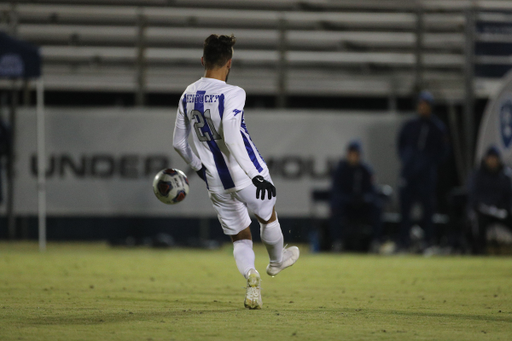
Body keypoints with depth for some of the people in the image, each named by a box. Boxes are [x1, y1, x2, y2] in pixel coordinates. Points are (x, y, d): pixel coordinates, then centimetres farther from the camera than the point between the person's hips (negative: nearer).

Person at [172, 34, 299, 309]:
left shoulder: (188, 95, 2)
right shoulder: (232, 94, -19)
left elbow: (179, 142, 11)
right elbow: (231, 137, -32)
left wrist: (197, 166, 28)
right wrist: (256, 175, -33)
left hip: (216, 183, 5)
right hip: (246, 178, -5)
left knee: (239, 238, 14)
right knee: (268, 218, 25)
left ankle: (250, 274, -13)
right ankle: (276, 260, 48)